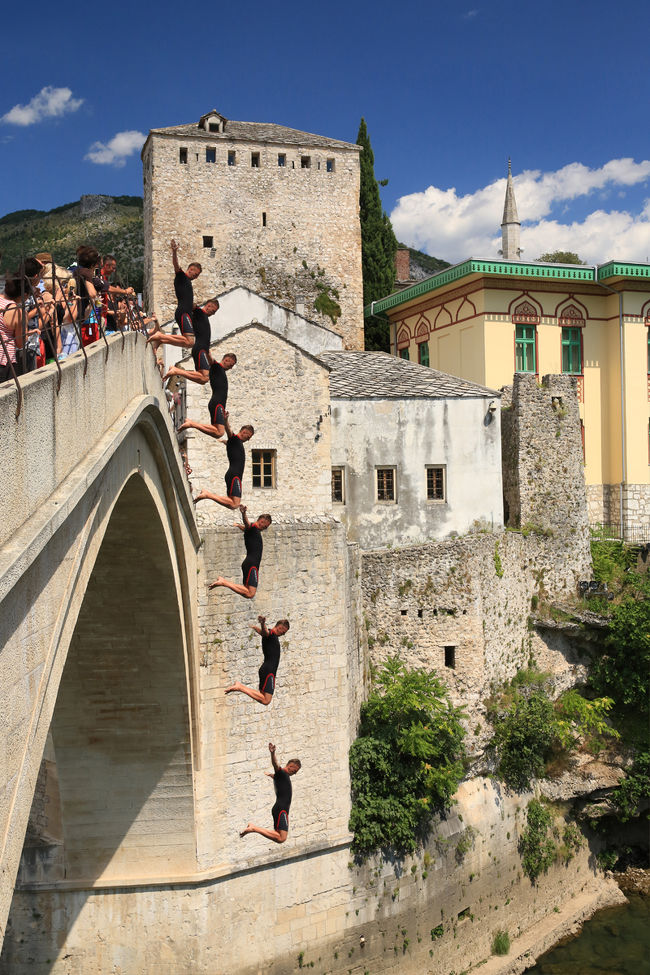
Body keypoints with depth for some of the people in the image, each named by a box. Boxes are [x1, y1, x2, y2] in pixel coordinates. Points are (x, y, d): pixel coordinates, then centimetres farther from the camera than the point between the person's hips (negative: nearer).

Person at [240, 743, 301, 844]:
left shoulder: (284, 775, 23)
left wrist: (271, 774, 72)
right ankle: (254, 829, -16)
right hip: (281, 810, -10)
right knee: (281, 838, -18)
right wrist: (273, 753, -48)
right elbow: (275, 764, -27)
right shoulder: (281, 773, -5)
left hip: (280, 809, 10)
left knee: (278, 837, 9)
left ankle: (253, 827, 11)